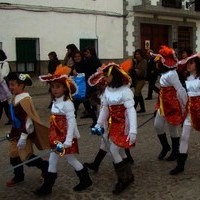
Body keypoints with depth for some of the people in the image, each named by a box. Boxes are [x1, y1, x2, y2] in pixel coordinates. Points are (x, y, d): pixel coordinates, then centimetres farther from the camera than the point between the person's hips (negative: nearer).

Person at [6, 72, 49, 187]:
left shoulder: (25, 99, -23)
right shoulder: (15, 97, 6)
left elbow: (28, 119, -25)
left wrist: (23, 137, -25)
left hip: (24, 133, -9)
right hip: (16, 132, 9)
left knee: (27, 157, -2)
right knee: (14, 155, 15)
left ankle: (46, 166, 19)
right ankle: (18, 176, 32)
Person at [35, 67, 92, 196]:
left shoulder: (67, 103, -19)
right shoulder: (55, 102, 6)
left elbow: (72, 122, -23)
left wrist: (68, 140, -27)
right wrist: (54, 138, 17)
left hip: (66, 137, -8)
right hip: (57, 137, 8)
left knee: (71, 160, 7)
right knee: (52, 160, 11)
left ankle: (86, 180, 27)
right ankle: (47, 187, 21)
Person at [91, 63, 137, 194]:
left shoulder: (125, 91, -21)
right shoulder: (107, 90, 1)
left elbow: (131, 111, -25)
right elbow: (104, 108, 10)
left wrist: (133, 131, -31)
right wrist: (99, 124, 12)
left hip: (123, 125, -7)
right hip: (113, 125, 7)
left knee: (113, 150, -10)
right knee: (120, 151, 13)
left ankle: (123, 179, 7)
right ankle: (128, 177, 30)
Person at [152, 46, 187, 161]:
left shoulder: (171, 74, -24)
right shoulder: (165, 73, 5)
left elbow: (180, 90, -23)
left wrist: (185, 106, -19)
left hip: (173, 105, -9)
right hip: (164, 104, 9)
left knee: (172, 129, 6)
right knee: (157, 126, 10)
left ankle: (175, 152, 26)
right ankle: (165, 147, 31)